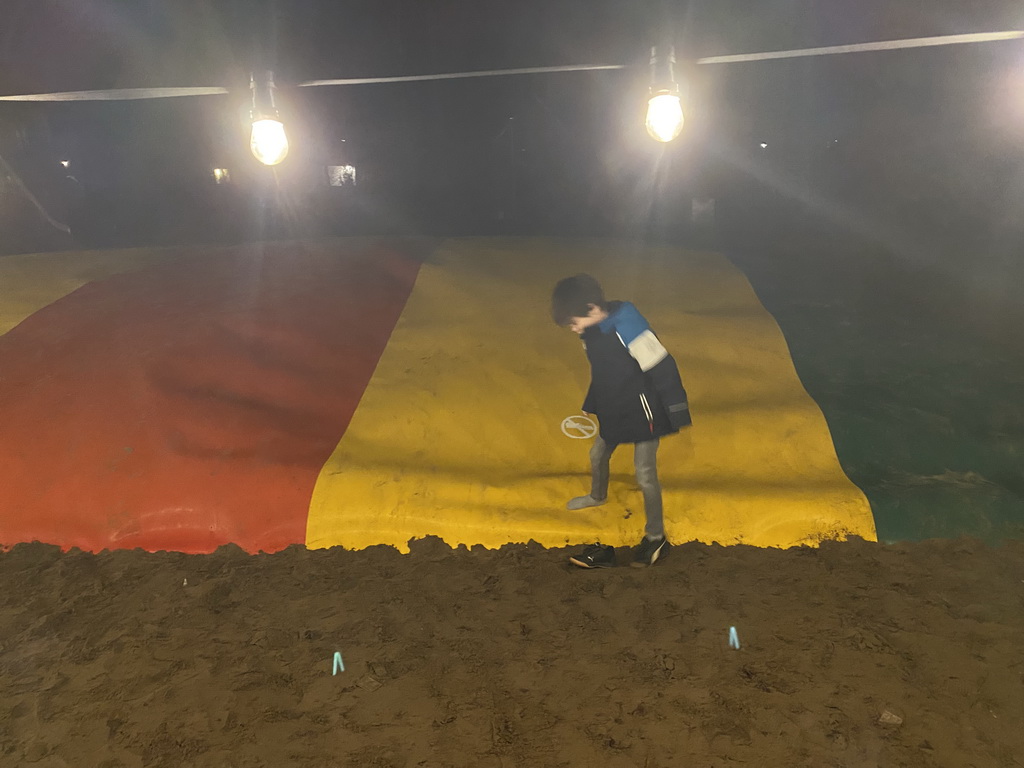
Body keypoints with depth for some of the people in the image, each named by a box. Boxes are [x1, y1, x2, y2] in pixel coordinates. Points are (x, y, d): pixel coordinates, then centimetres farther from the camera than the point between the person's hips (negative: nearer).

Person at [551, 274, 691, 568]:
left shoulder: (625, 328, -29)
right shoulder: (592, 333, -2)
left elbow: (663, 369, -26)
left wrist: (677, 414, -22)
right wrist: (591, 406, 26)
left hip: (644, 415, -9)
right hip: (615, 412, 9)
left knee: (645, 475, -2)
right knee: (598, 454, 25)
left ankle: (655, 536, 16)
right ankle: (597, 496, 56)